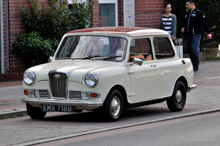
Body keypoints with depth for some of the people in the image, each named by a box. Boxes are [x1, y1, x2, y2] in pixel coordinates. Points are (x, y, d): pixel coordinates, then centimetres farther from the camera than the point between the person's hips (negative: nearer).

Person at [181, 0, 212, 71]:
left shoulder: (198, 13, -7)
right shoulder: (187, 13, 14)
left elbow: (204, 23, -7)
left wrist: (208, 33, -10)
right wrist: (184, 28, 7)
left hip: (196, 35, -7)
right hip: (188, 35, 7)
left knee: (194, 49, -16)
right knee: (190, 50, 7)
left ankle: (195, 66, -10)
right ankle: (192, 65, 16)